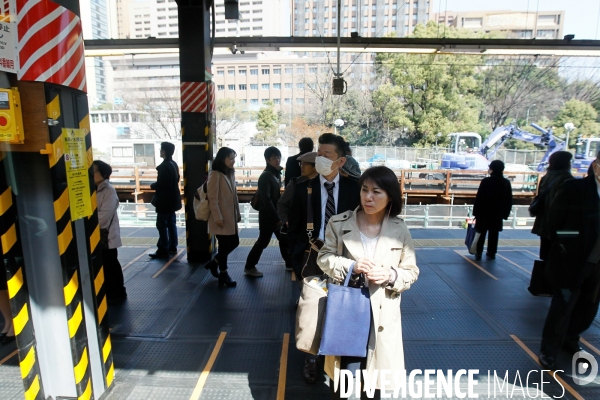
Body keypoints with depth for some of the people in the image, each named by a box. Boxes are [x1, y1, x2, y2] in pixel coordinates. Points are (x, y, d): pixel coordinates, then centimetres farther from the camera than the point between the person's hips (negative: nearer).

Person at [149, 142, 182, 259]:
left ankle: (163, 250, 1)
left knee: (162, 225, -3)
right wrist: (156, 185, 14)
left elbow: (160, 184, -22)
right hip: (172, 199, 10)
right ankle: (172, 247, 22)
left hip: (164, 200, -10)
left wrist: (152, 185, -2)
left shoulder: (164, 166, -19)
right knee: (171, 223, 15)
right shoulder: (174, 164, 10)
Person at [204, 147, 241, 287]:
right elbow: (212, 198, -17)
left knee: (234, 242, 13)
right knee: (225, 245, 1)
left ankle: (214, 262, 32)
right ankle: (223, 275, 18)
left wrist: (238, 213, 15)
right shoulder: (215, 174, -14)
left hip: (231, 216, 8)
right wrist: (217, 217, -19)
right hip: (221, 218, -8)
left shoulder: (231, 173, 12)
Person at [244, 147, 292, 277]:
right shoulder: (265, 176, -18)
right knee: (263, 241, -1)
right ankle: (249, 267, 12)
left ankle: (289, 263, 30)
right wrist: (277, 218, -23)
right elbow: (266, 200, -23)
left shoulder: (277, 174, 9)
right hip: (267, 215, -8)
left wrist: (280, 214, 12)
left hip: (276, 213, 8)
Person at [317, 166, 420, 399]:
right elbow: (324, 258, -2)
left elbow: (412, 271, 2)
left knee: (373, 371, 19)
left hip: (381, 312, 1)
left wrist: (391, 275, -19)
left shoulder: (400, 230, -3)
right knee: (342, 370, 12)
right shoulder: (338, 223, -7)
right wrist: (350, 265, -19)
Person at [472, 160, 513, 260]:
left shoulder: (486, 181, -12)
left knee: (481, 233, 5)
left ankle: (478, 253, 5)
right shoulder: (506, 182, 2)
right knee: (494, 234, 11)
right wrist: (505, 213, 13)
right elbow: (509, 200, 6)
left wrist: (476, 212, -5)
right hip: (498, 213, 3)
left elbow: (479, 198, -12)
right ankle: (491, 253, 16)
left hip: (484, 212, -3)